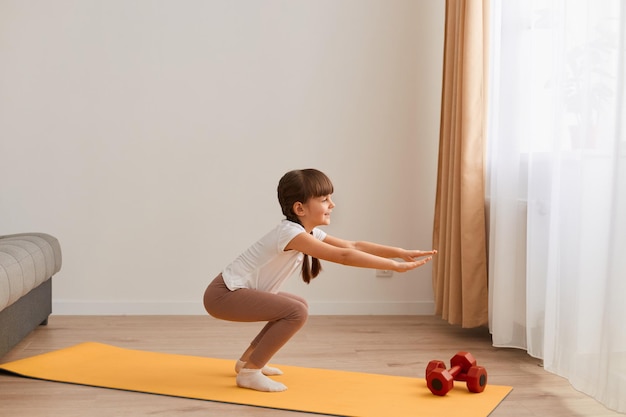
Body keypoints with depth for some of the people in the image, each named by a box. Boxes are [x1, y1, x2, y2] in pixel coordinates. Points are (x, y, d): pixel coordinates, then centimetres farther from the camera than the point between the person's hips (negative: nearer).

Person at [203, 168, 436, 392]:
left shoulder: (311, 232, 6)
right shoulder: (290, 232, -24)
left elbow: (352, 246, 1)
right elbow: (343, 256, -29)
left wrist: (401, 253, -9)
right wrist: (396, 266, -28)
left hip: (239, 293, 10)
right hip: (223, 294, -10)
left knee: (298, 306, 22)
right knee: (296, 312, -22)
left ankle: (248, 359, 25)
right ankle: (249, 371, -11)